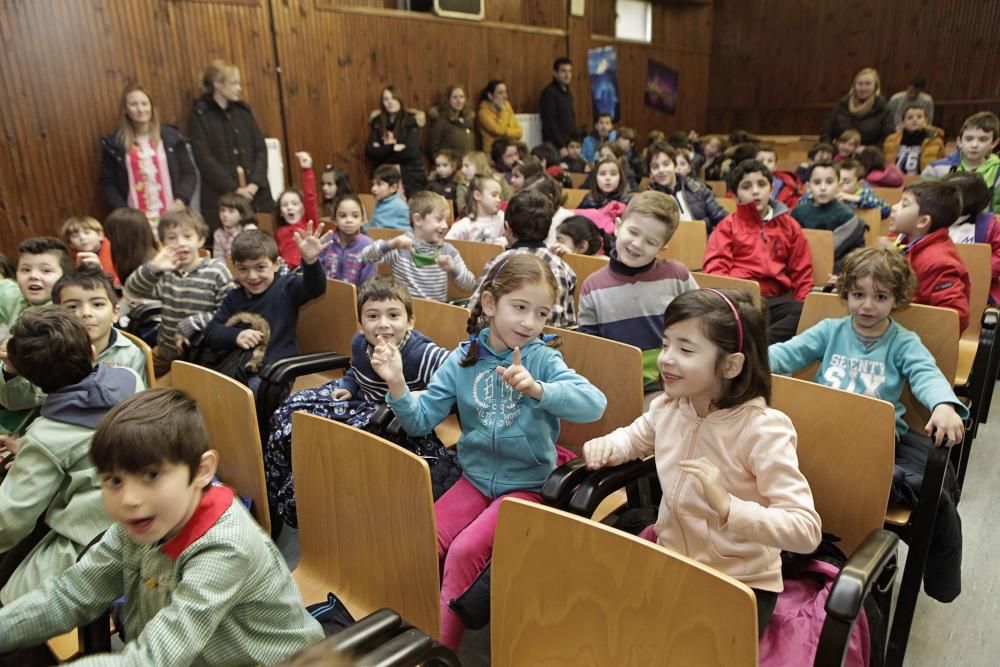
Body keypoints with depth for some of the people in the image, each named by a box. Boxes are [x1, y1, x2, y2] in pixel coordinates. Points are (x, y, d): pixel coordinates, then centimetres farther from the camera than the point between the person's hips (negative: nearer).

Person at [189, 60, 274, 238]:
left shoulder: (243, 110, 13)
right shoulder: (200, 115, 0)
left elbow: (261, 149, 7)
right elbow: (204, 160, -7)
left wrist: (255, 183, -8)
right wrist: (234, 188, -14)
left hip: (256, 195, 4)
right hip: (221, 197, -4)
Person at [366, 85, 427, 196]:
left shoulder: (411, 121, -3)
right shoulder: (377, 122, 7)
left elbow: (411, 151, -14)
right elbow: (369, 151, -2)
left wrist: (382, 150, -7)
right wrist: (394, 147, -13)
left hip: (411, 177, -2)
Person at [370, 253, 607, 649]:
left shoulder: (543, 359, -11)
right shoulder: (462, 360, -3)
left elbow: (595, 404, -27)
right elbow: (420, 422, -2)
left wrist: (537, 389, -41)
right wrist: (397, 385, -20)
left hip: (527, 484, -3)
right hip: (476, 478, 3)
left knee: (465, 551, -20)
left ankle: (442, 649, 3)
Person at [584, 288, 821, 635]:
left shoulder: (762, 430, -23)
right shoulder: (668, 406, -6)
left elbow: (806, 531, -27)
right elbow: (636, 437, 18)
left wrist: (728, 508, -41)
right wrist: (607, 446, -5)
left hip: (740, 583, -5)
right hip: (668, 558, 5)